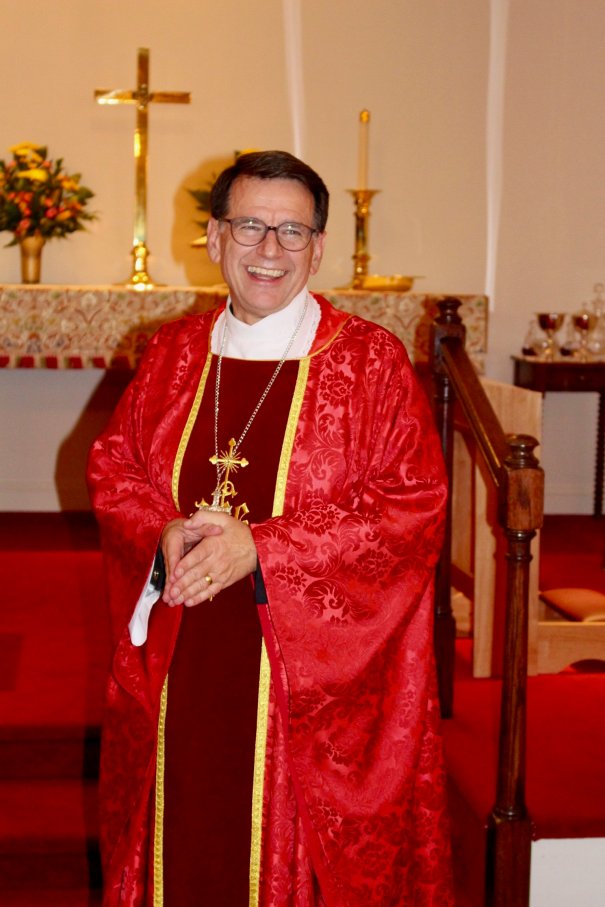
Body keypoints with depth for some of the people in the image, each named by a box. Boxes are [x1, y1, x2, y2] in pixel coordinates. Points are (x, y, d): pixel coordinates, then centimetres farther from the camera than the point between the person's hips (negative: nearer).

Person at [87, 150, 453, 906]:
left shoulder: (370, 361, -6)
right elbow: (112, 469, 12)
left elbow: (413, 509, -12)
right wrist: (163, 535, -11)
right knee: (187, 840, 13)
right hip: (180, 672, 4)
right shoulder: (172, 354, 7)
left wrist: (260, 547, -19)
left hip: (312, 671, -3)